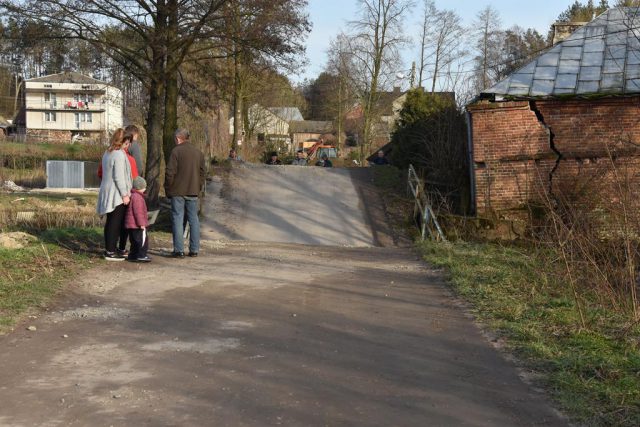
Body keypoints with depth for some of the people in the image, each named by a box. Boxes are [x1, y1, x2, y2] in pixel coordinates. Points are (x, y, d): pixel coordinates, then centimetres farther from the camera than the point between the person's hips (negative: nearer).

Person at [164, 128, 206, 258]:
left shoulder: (176, 151, -9)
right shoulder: (198, 153, 9)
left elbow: (170, 172, -12)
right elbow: (203, 172, 12)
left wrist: (168, 189, -1)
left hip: (178, 191, -5)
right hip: (193, 192, 5)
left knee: (177, 219, 0)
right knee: (193, 219, 10)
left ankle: (179, 250, -3)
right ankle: (194, 249, 12)